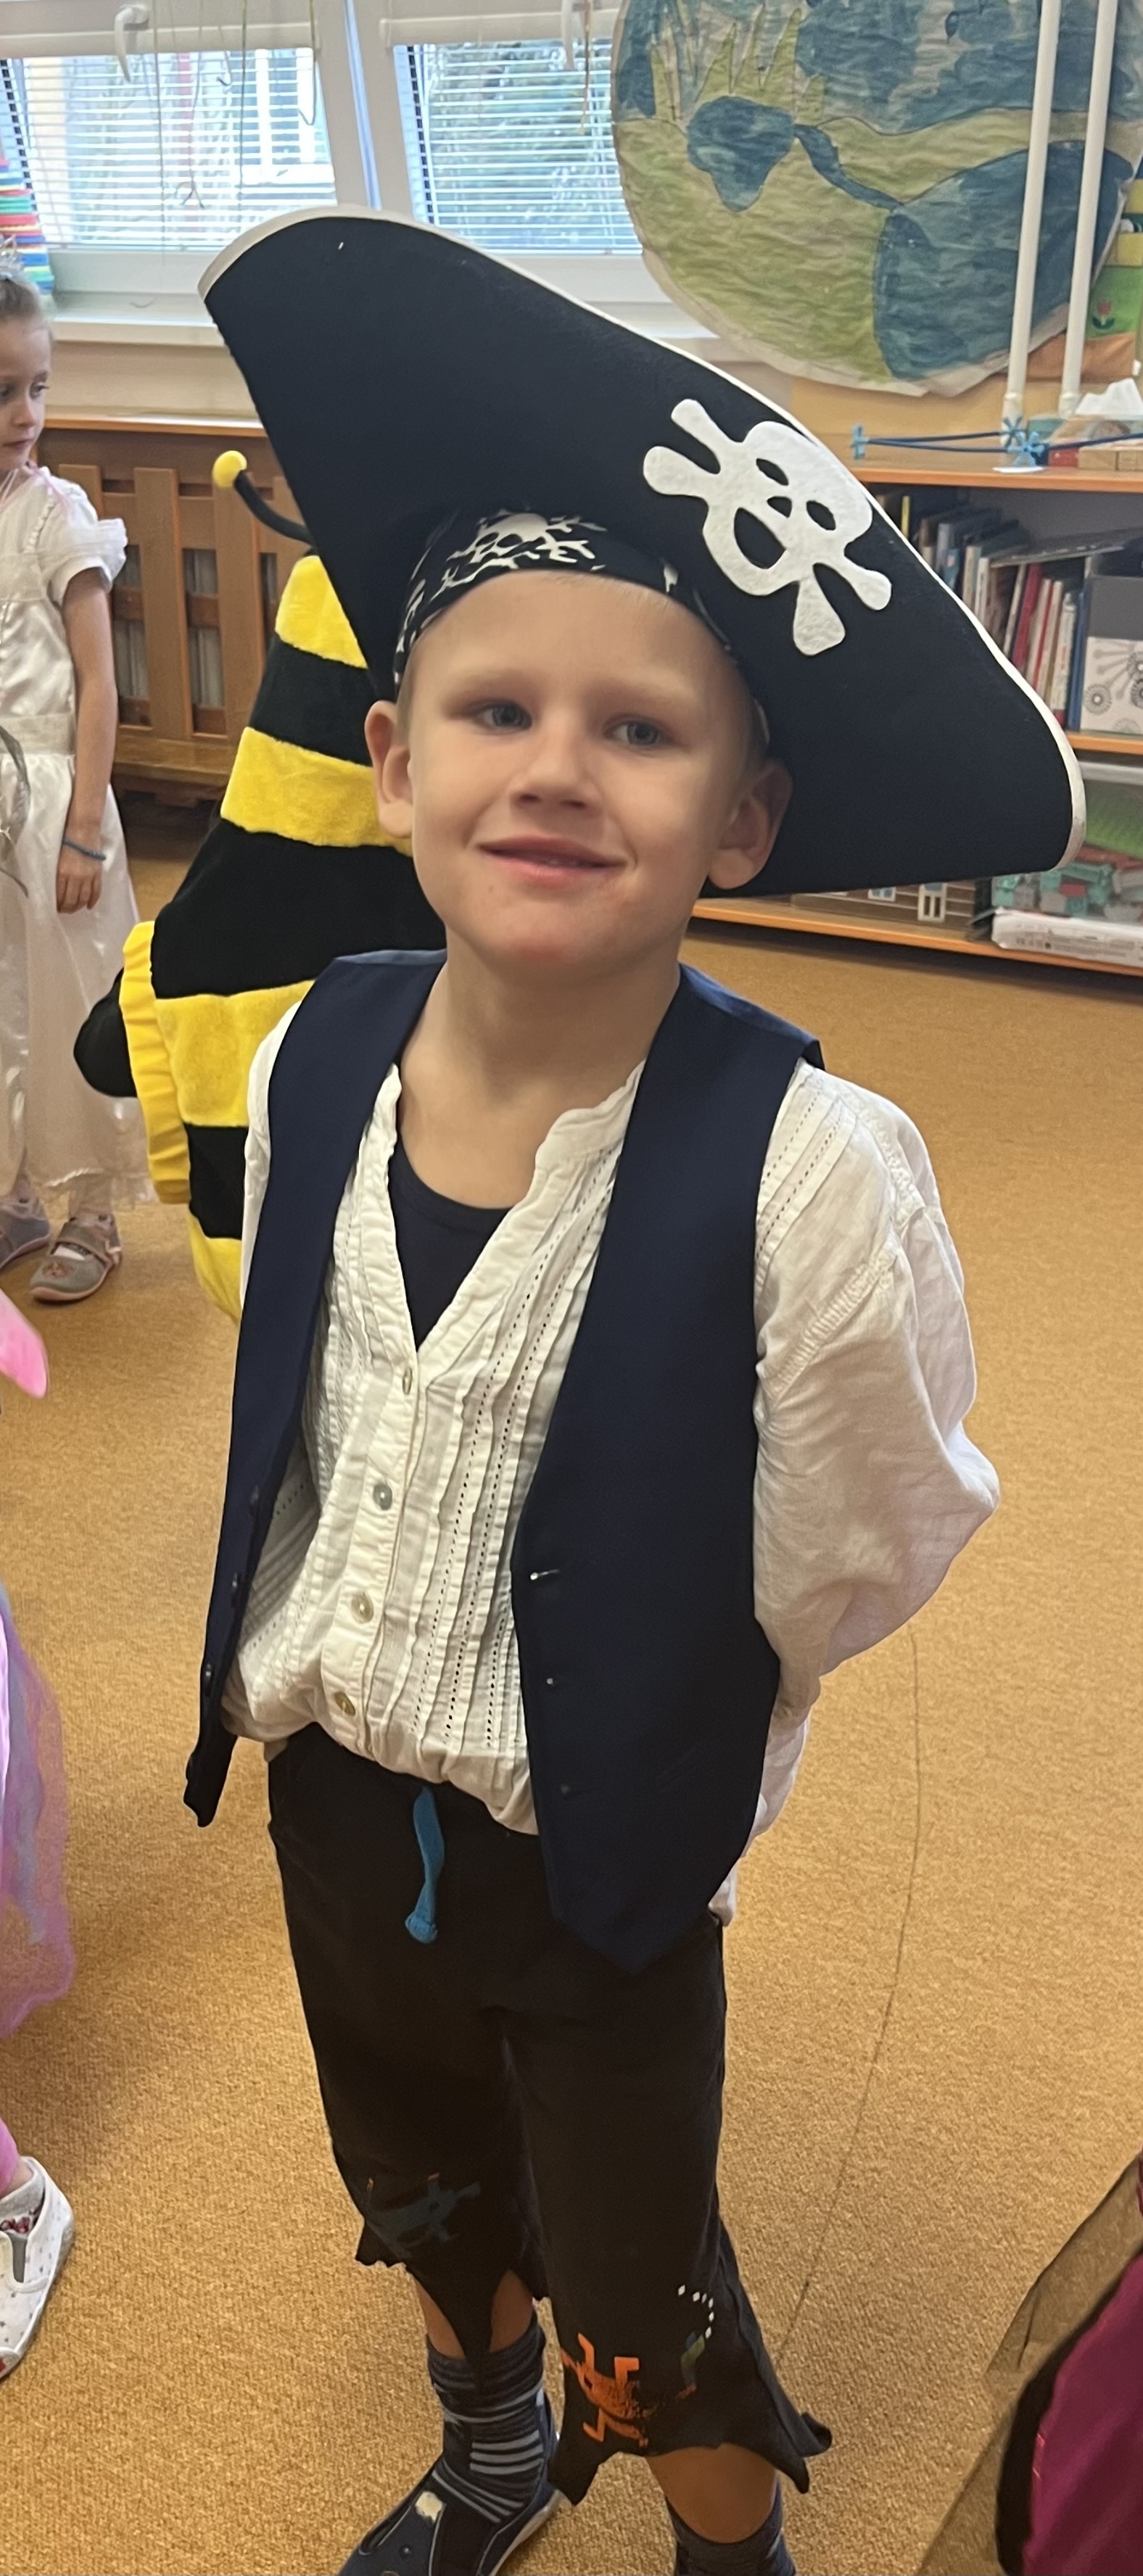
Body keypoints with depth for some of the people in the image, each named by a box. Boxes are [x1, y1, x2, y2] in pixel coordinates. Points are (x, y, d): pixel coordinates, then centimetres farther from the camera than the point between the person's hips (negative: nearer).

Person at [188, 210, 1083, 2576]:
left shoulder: (806, 1173, -30)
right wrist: (322, 1679, 8)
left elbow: (870, 1559, -14)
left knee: (638, 2310, 18)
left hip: (607, 1871, -5)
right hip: (331, 1807, 5)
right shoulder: (309, 1071, -14)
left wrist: (623, 1736, -3)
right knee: (426, 2199, 30)